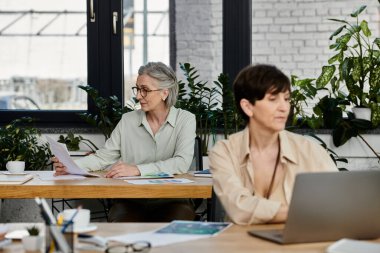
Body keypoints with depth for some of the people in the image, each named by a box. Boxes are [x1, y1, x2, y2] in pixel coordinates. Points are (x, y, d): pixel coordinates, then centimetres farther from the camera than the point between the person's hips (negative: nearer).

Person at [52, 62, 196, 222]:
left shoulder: (185, 120, 0)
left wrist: (137, 169, -25)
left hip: (171, 201, -2)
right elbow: (103, 157, 7)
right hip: (131, 201, 2)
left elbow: (182, 163, -15)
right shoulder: (128, 121, 10)